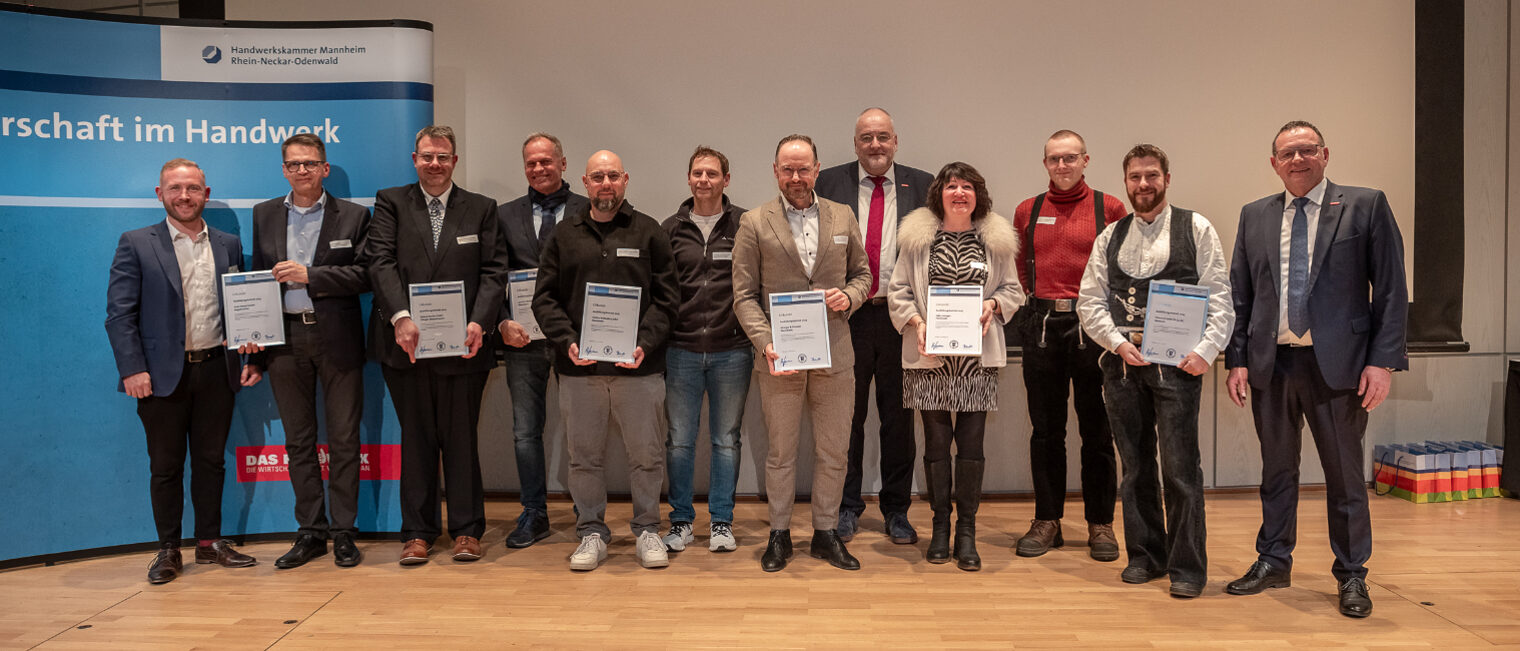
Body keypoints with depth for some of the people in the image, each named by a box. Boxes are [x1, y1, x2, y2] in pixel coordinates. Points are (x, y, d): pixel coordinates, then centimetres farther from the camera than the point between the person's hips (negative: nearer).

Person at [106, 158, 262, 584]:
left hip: (216, 370, 3)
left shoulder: (229, 245, 9)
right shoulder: (136, 244, 1)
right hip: (163, 375, -2)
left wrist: (252, 359, 1)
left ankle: (210, 542, 22)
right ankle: (168, 550, 18)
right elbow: (119, 313, -4)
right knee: (165, 465, 7)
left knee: (211, 460, 11)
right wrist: (132, 369, -13)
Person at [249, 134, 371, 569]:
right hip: (285, 338, 3)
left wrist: (310, 275, -16)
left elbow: (365, 275, -7)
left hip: (337, 337, -3)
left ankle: (343, 532, 11)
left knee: (344, 439, 1)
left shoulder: (353, 215, 3)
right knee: (298, 440, 8)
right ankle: (311, 532, 18)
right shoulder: (264, 215, 13)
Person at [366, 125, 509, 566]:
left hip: (463, 343, 0)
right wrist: (400, 317, -19)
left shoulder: (482, 209, 9)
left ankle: (467, 530, 18)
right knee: (416, 439, 9)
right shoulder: (390, 203, 8)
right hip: (406, 343, 0)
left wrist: (479, 322, -15)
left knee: (461, 438, 7)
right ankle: (418, 532, 19)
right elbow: (381, 262, -4)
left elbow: (494, 271, 1)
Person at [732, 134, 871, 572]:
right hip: (780, 356, -2)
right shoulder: (754, 223, 0)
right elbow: (744, 294, -2)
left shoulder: (843, 217, 9)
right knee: (780, 451, 7)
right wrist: (765, 342, -15)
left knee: (833, 450, 9)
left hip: (834, 355, 3)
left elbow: (862, 273, 16)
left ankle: (826, 533, 23)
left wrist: (850, 295, -7)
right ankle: (779, 535, 21)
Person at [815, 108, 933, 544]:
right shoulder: (830, 182, 7)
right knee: (847, 415, 7)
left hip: (901, 318, 1)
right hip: (846, 316, 0)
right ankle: (847, 508, 21)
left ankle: (896, 511, 21)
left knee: (898, 418, 8)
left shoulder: (921, 185, 8)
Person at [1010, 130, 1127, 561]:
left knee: (1097, 428, 4)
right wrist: (1033, 306, 7)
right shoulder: (1027, 211, 11)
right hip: (1041, 325, 2)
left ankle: (1101, 524, 15)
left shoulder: (1109, 208, 4)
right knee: (1045, 428, 8)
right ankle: (1047, 521, 17)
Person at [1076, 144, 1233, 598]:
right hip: (1122, 361, 3)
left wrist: (1206, 349, -13)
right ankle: (1145, 555, 22)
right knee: (1135, 465, 10)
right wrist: (1118, 342, -7)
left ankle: (1187, 567, 7)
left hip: (1176, 362, -3)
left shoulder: (1196, 229, 5)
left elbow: (1219, 297, -1)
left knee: (1180, 466, -4)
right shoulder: (1110, 237, 12)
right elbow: (1090, 301, 8)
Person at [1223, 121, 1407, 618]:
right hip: (1271, 364, 3)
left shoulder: (1366, 206, 1)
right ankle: (1273, 562, 27)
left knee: (1344, 474, 7)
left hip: (1337, 364, -3)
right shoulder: (1254, 216, 9)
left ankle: (1351, 575, 22)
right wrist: (1237, 359, 2)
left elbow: (1392, 290, -2)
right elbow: (1240, 295, 9)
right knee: (1277, 470, 13)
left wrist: (1383, 360, -10)